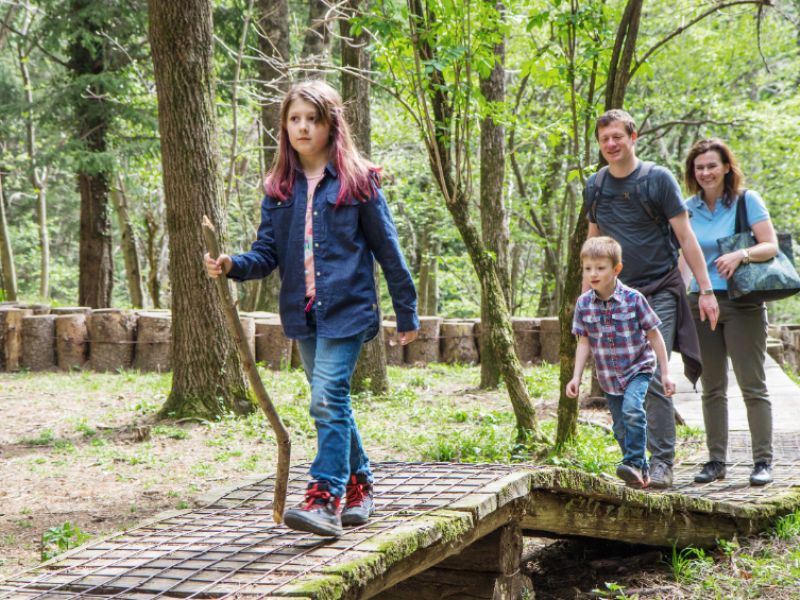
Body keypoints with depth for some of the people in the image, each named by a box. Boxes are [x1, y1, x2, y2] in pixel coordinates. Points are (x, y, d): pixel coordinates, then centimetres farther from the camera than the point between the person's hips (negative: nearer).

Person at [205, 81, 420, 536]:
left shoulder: (358, 181, -2)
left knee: (328, 399, -17)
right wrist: (233, 265, -14)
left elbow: (387, 249, 2)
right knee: (332, 403, 14)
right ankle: (359, 485, 29)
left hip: (346, 308, -5)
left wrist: (407, 311, 4)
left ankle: (325, 501, -20)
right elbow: (268, 254, 7)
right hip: (303, 312, 5)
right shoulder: (280, 188, 10)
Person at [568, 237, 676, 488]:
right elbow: (584, 342, 2)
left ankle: (633, 463, -21)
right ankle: (640, 475, 21)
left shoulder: (633, 299, -15)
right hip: (608, 377, 4)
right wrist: (576, 377, -5)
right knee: (620, 427, 7)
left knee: (632, 410, -28)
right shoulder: (584, 304, -7)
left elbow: (654, 335, -8)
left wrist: (666, 372, -8)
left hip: (638, 368, -4)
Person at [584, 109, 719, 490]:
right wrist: (587, 294, 18)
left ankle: (662, 461, -8)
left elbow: (685, 236, -4)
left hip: (659, 292, -5)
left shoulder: (658, 179, -4)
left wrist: (706, 290, -7)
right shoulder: (594, 186, 9)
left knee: (654, 378, -13)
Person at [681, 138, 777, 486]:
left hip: (741, 303, -4)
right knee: (712, 388, 9)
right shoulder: (689, 208, 9)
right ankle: (716, 460, 16)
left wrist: (741, 255, -27)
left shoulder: (747, 200, -2)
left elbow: (771, 247, -8)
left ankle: (763, 461, 2)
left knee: (753, 386, -3)